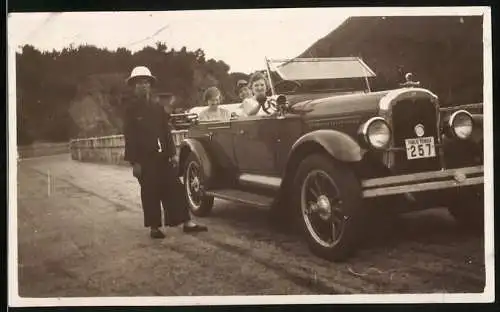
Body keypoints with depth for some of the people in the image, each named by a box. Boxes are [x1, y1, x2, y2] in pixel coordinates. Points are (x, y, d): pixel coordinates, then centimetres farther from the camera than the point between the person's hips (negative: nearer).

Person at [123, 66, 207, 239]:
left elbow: (166, 131, 12)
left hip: (162, 156, 4)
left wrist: (172, 153, 5)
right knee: (150, 192, 2)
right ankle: (154, 227, 13)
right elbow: (130, 136, -8)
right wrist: (134, 162, -13)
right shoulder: (131, 108, -4)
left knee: (174, 188, 4)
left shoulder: (157, 106, 10)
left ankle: (186, 222, 8)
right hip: (144, 158, -4)